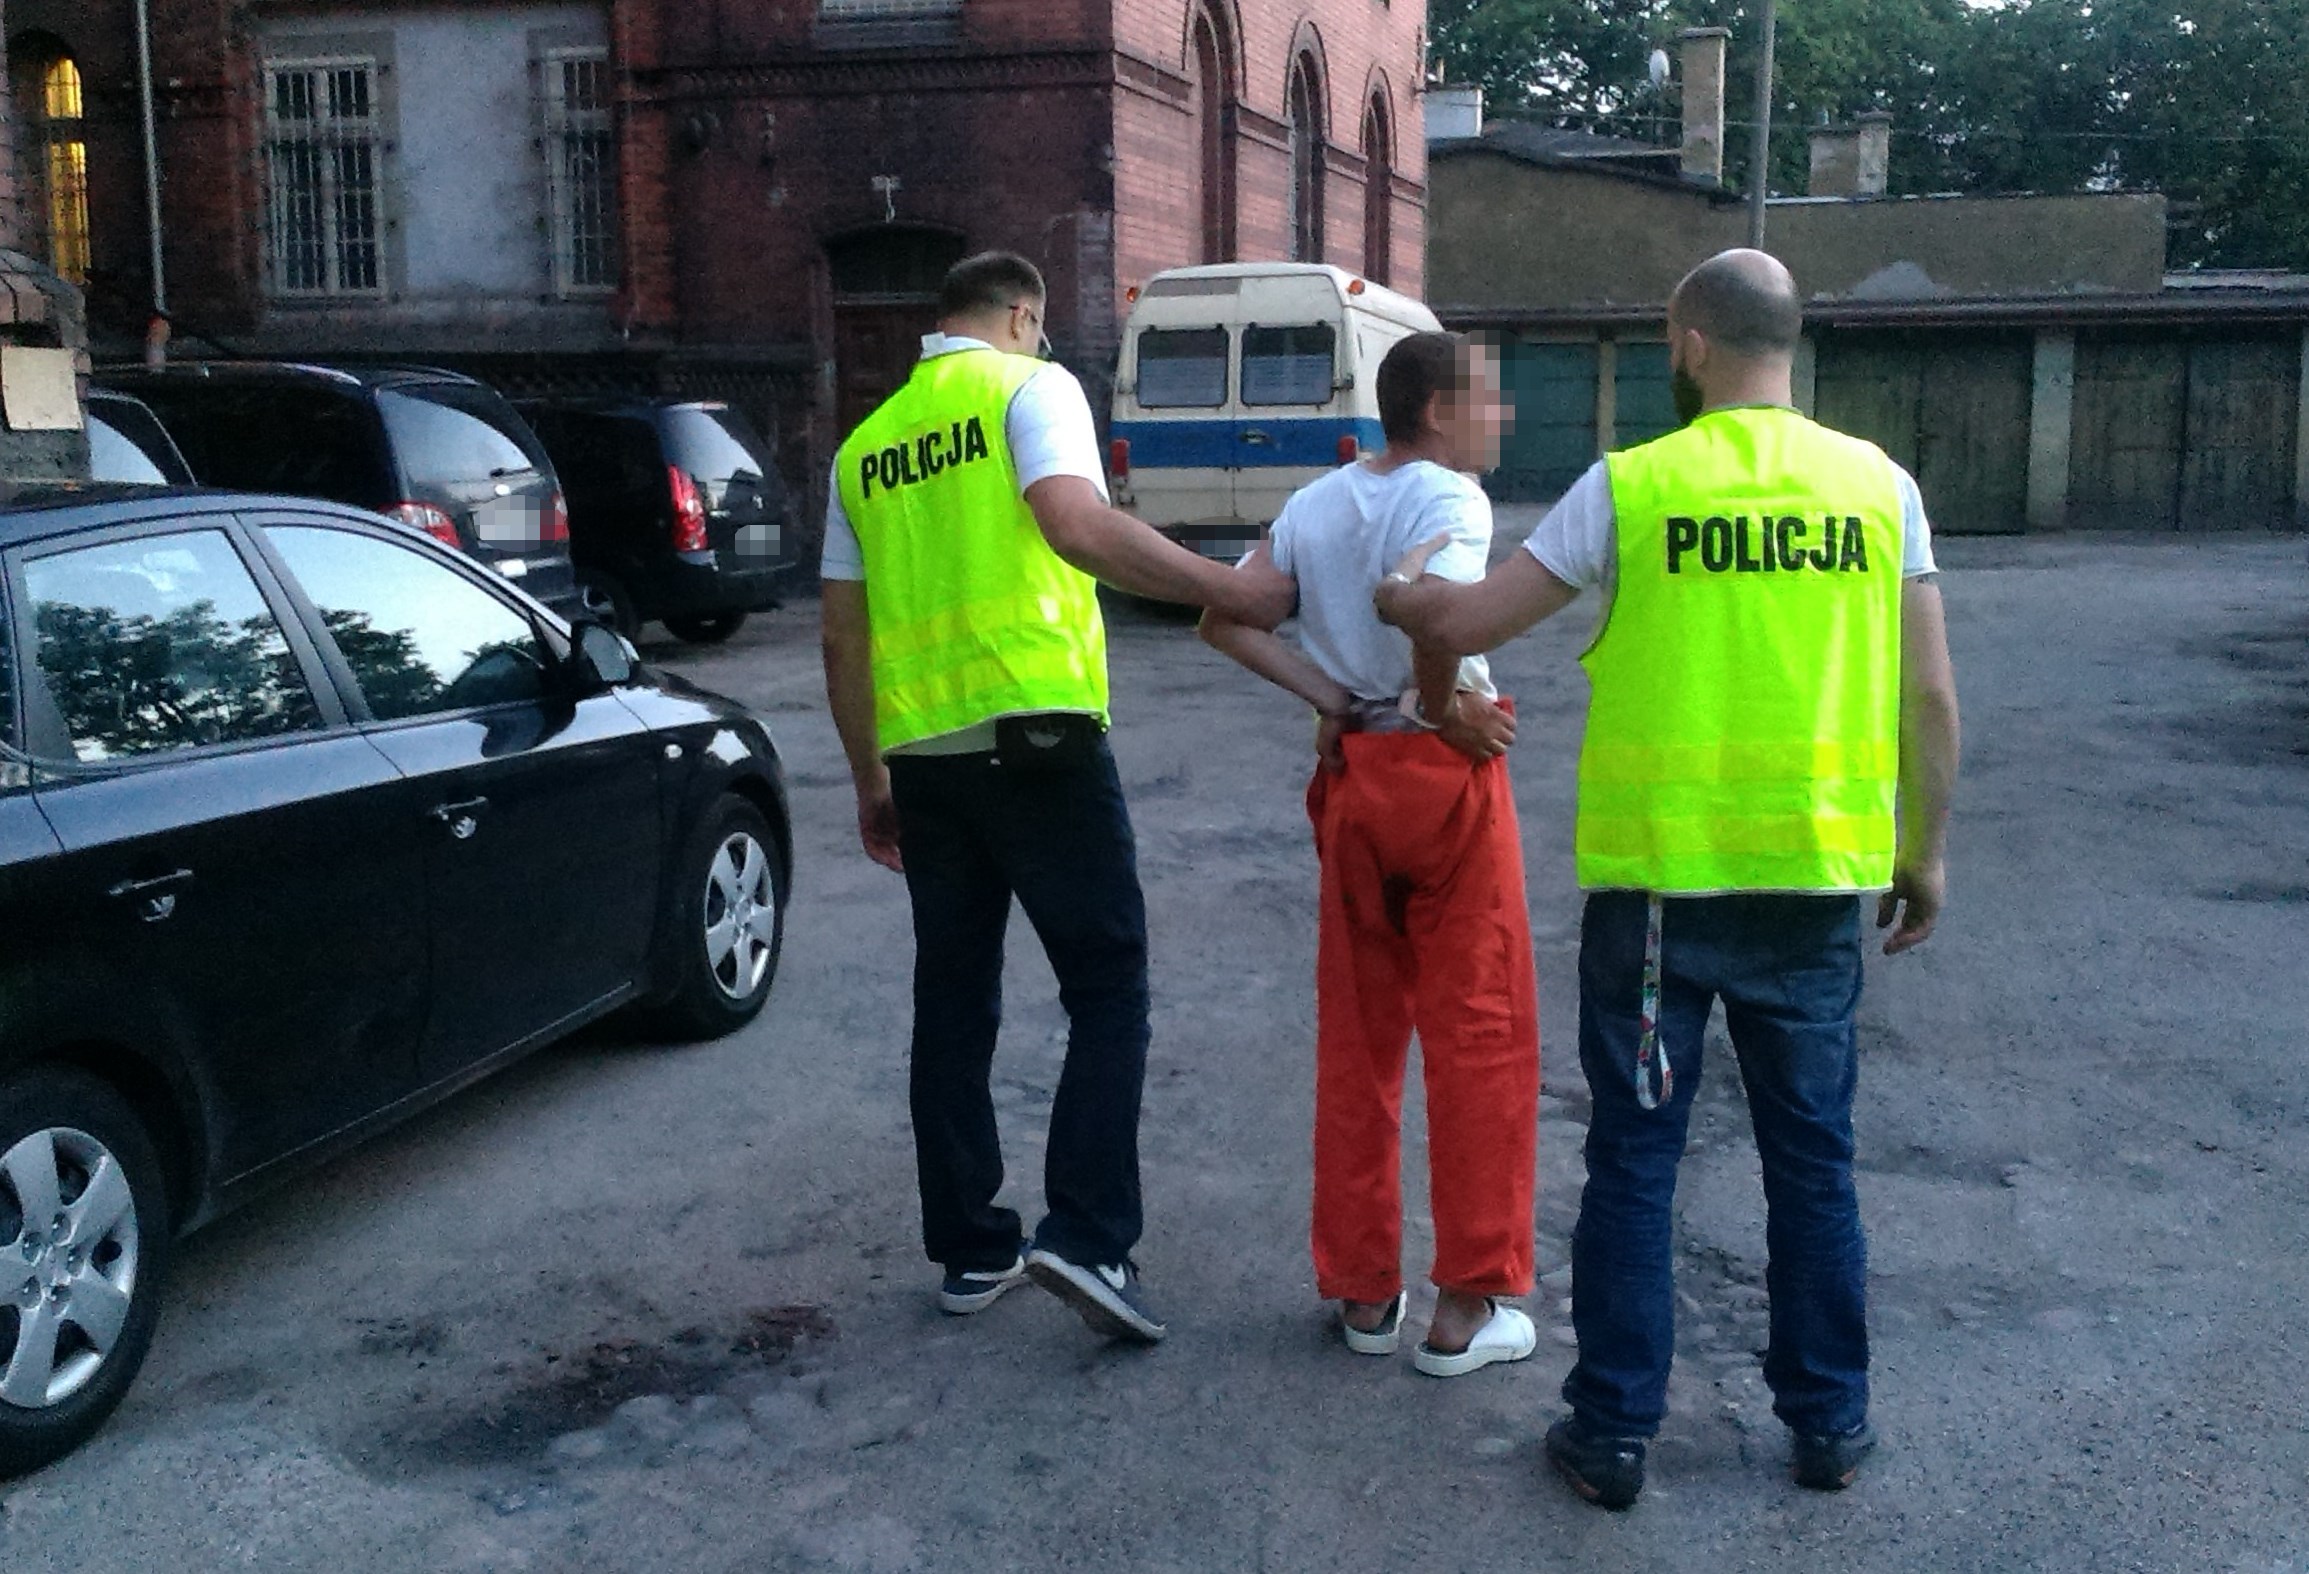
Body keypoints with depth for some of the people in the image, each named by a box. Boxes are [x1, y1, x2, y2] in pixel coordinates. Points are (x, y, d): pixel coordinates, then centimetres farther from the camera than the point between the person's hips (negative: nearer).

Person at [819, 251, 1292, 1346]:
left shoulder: (866, 445, 17)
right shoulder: (1030, 386, 0)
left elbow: (843, 637, 17)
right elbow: (1078, 526, -19)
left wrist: (870, 782, 23)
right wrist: (1228, 591, -16)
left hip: (920, 751, 6)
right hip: (1036, 736, -6)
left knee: (953, 1001, 13)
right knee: (1108, 987, 3)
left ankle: (970, 1250, 19)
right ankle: (1085, 1234, -6)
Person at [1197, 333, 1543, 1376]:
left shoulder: (1316, 504, 9)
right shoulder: (1449, 496, -12)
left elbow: (1224, 617, 5)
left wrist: (1328, 695, 1)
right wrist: (1447, 705, -15)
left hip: (1348, 777, 7)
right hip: (1445, 778, -6)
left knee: (1356, 1039, 13)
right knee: (1479, 1036, 3)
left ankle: (1362, 1293, 21)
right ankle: (1465, 1308, 9)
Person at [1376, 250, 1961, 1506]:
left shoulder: (1630, 486, -6)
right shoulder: (1876, 484, 1)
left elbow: (1467, 624, -3)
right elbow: (1929, 697, 2)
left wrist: (1404, 595, 19)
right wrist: (1924, 851, 14)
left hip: (1655, 874, -2)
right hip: (1818, 877, 2)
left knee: (1633, 1157, 9)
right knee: (1812, 1156, 15)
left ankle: (1614, 1433, 17)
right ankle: (1830, 1422, 27)